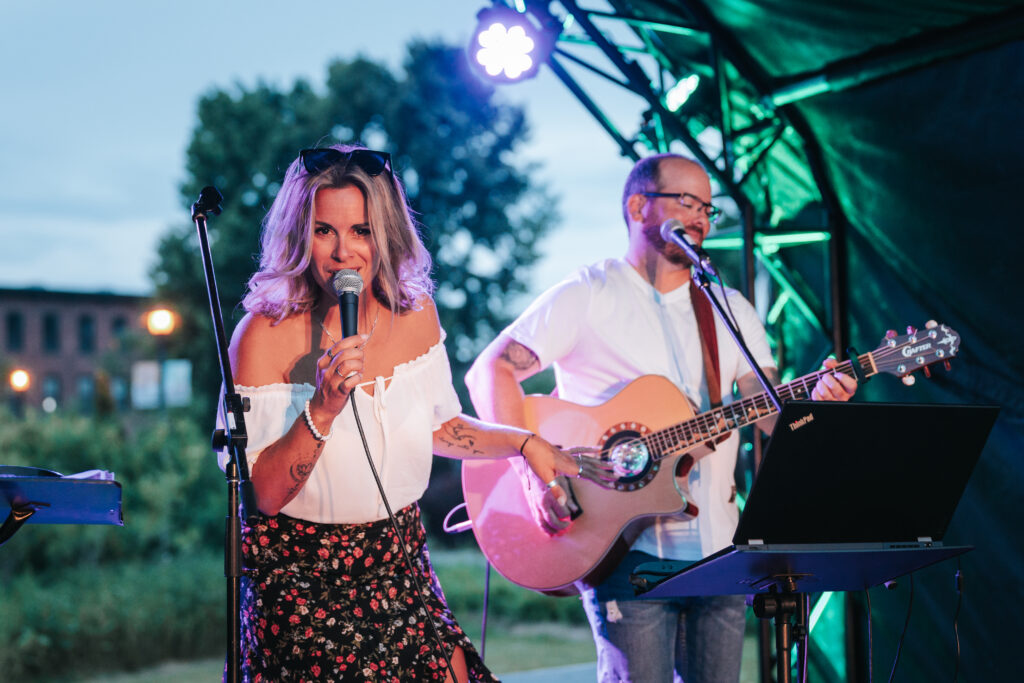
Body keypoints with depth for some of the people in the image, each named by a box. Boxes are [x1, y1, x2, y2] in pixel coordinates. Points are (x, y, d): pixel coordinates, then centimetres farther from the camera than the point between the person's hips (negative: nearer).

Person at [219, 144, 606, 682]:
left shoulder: (415, 314, -2)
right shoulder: (268, 335, -17)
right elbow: (263, 493, -18)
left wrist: (525, 443, 8)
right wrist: (322, 410, -30)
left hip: (400, 569, 5)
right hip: (301, 575, -4)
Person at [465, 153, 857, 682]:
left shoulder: (732, 311, 15)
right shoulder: (586, 296, -1)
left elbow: (773, 416, 9)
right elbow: (490, 371, -9)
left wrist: (815, 402, -14)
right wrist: (534, 471, -21)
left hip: (717, 546, 5)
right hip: (623, 544, -5)